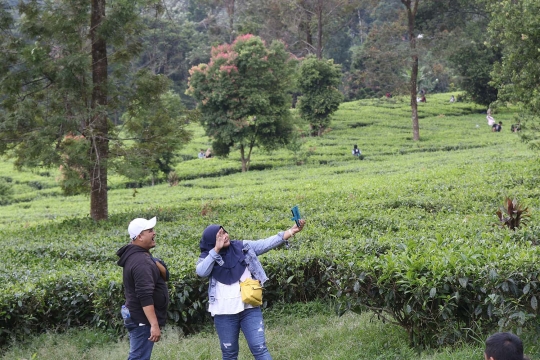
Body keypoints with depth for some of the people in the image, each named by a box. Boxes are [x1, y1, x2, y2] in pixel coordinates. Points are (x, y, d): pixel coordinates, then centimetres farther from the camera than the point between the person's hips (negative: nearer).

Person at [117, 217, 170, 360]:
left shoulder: (137, 255, 12)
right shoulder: (141, 261, -21)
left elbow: (165, 276, 15)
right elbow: (145, 296, -29)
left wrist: (155, 263, -3)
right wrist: (154, 325, -32)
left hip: (138, 318, 11)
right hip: (143, 320, -11)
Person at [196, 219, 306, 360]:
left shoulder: (242, 247, 2)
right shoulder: (207, 257, 0)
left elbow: (267, 244, -3)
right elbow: (201, 272, -20)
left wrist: (292, 231, -12)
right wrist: (217, 249, -21)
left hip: (249, 309, 0)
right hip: (224, 313, 0)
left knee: (259, 349, -6)